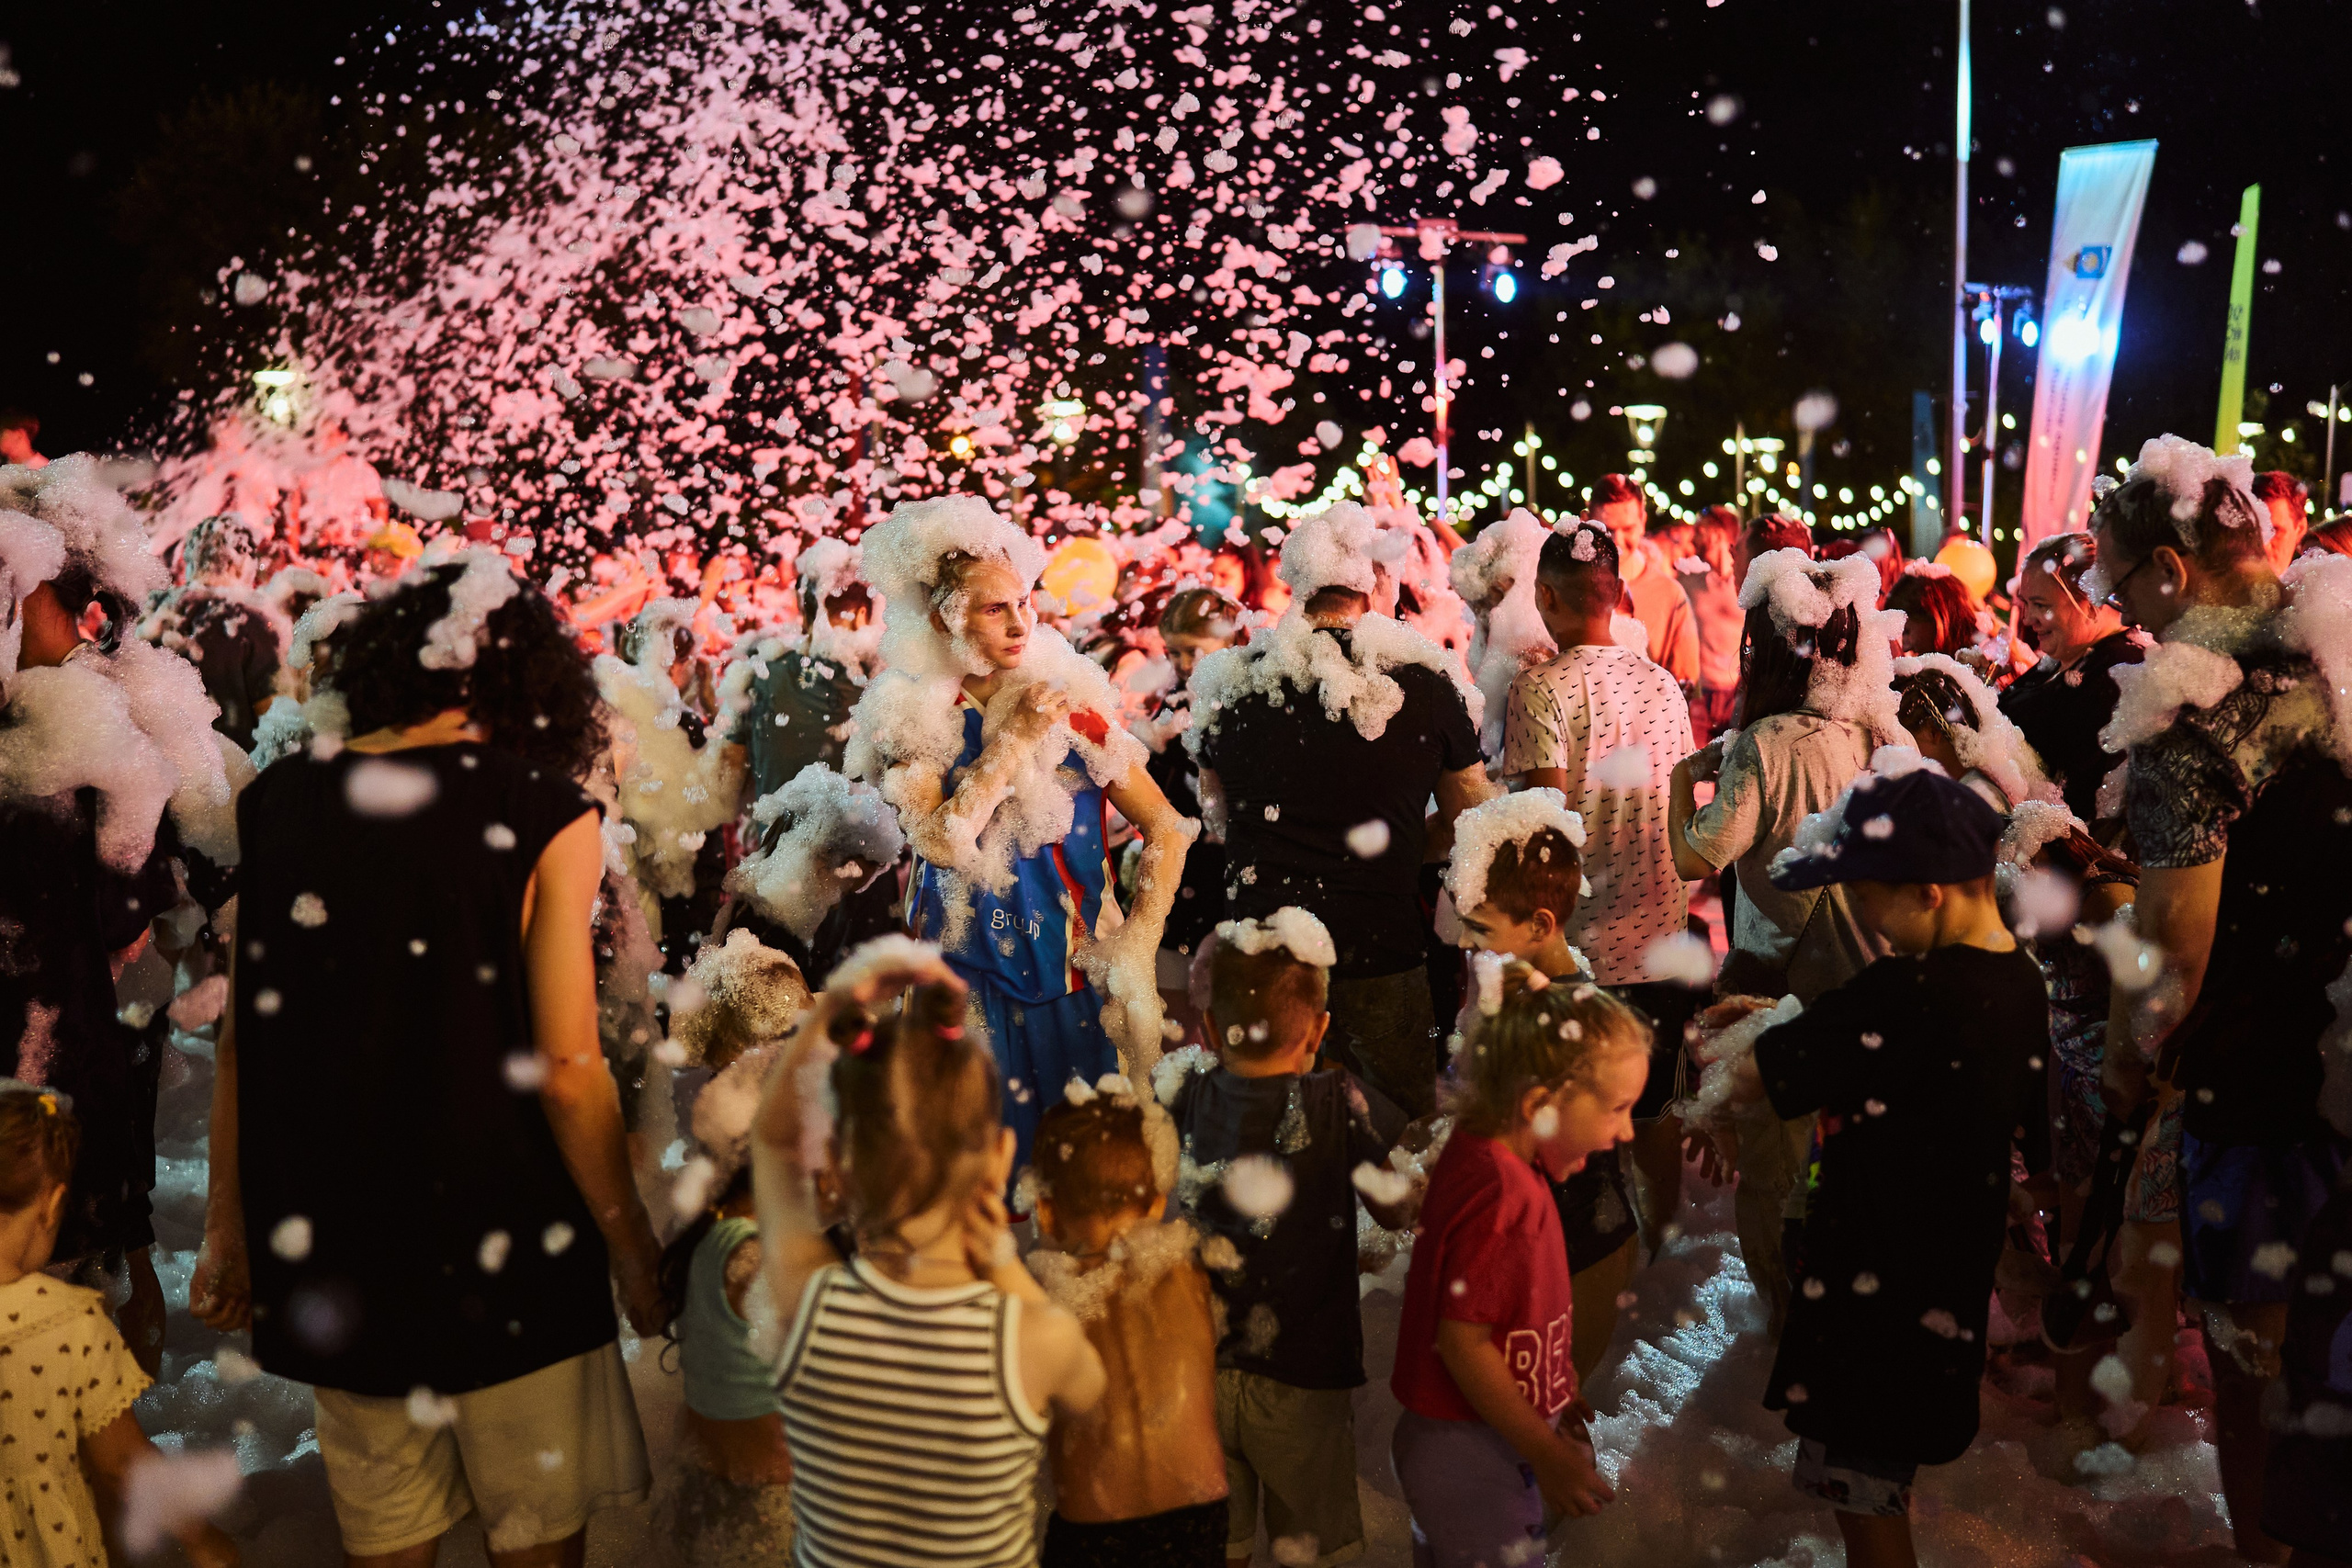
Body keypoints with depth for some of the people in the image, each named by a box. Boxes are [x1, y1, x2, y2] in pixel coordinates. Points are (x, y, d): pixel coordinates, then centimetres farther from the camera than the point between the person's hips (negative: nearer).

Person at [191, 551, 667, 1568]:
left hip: (330, 1251, 4)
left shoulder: (280, 800, 0)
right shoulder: (546, 812, -12)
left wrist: (228, 1230, 14)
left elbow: (239, 1042, 3)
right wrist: (634, 1251, -3)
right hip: (502, 1244, -4)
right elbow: (565, 1070, -14)